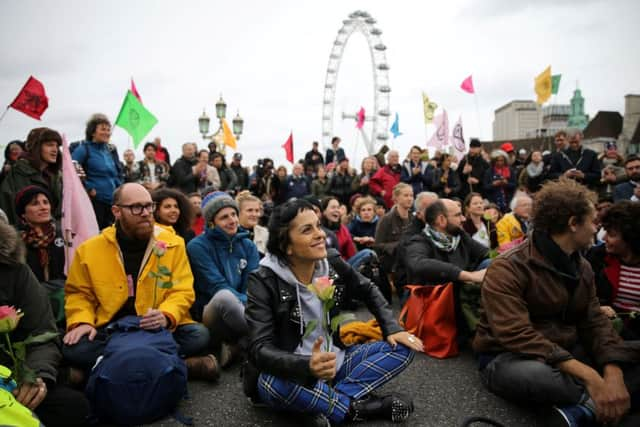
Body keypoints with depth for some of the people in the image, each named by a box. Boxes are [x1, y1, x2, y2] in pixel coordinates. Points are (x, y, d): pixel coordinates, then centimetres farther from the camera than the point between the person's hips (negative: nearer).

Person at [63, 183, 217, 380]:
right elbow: (78, 293, 11)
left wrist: (166, 316, -24)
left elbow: (182, 292, -4)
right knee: (74, 348, -28)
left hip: (160, 330, -1)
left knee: (199, 335, -26)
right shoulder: (89, 249, 2)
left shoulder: (173, 244, -2)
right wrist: (82, 322, -9)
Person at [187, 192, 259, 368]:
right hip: (212, 314, -4)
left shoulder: (248, 245, 6)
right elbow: (218, 288, -15)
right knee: (225, 297, -39)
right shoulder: (198, 246, -7)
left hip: (243, 314, 4)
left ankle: (236, 348, -13)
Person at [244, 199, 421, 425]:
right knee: (275, 382, -40)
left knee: (401, 348, -6)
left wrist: (392, 329, -1)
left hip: (332, 362, 6)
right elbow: (261, 350, -27)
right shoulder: (264, 282, -19)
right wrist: (307, 366, -46)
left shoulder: (332, 263, -5)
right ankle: (359, 406, -17)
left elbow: (368, 291, 14)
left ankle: (324, 406, -21)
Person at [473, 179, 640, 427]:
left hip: (568, 352, 7)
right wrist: (588, 375, -32)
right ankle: (599, 402, -15)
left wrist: (613, 372, -19)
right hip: (509, 358, -7)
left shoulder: (582, 268, 8)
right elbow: (516, 335, -27)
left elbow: (594, 322, 2)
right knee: (534, 375, -41)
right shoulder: (507, 268, -18)